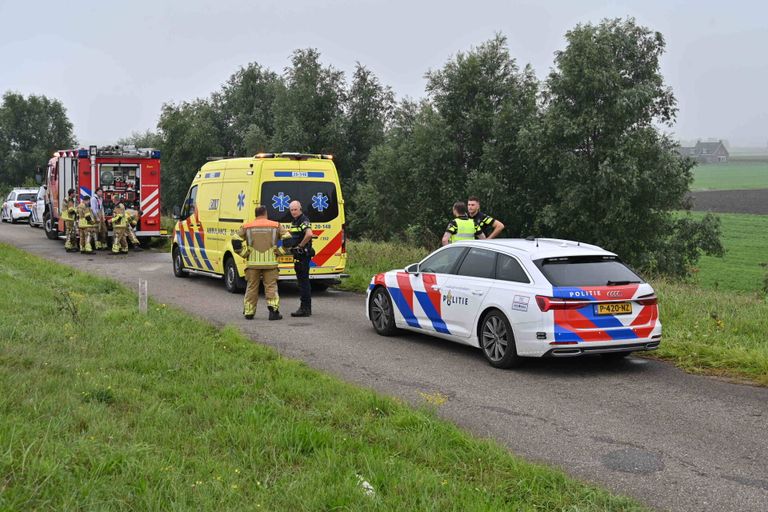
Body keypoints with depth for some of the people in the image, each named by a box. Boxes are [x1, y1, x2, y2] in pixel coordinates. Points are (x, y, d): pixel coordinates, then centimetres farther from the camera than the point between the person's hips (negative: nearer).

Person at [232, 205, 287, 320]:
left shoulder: (246, 227, 6)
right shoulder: (276, 226, 5)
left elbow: (236, 241, 0)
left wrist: (244, 254, 6)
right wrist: (279, 252, 5)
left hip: (252, 263, 1)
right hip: (270, 262, -1)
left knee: (251, 287, 11)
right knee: (271, 287, 5)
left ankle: (249, 312, 17)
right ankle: (274, 310, -5)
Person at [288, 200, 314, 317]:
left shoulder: (304, 220, -15)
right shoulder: (294, 221, 16)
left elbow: (309, 234, -32)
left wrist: (300, 246, -21)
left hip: (303, 254, -11)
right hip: (298, 255, 11)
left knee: (303, 280, -9)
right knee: (302, 280, 14)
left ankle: (305, 309, -7)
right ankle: (305, 307, 20)